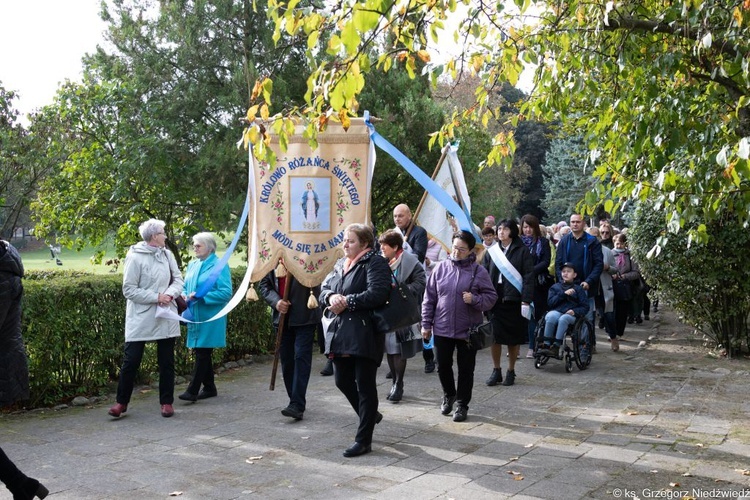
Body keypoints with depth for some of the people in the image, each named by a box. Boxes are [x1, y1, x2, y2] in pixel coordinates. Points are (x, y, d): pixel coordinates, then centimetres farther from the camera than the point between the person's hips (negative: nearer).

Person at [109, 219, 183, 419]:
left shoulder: (167, 254, 4)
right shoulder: (135, 258, -10)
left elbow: (178, 279, 8)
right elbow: (129, 290, -11)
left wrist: (170, 293, -13)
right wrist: (156, 297, -17)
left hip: (166, 317, 5)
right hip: (140, 318, -5)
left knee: (166, 361, 10)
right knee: (131, 361, 0)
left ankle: (167, 402, 21)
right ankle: (122, 402, 15)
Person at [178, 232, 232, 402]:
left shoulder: (219, 266, -9)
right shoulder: (192, 265, 13)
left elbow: (226, 292, -14)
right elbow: (186, 287, 23)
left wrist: (201, 296, -19)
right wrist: (186, 297, -1)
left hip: (209, 318, -7)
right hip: (195, 316, 7)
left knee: (202, 353, -6)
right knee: (202, 352, 13)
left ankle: (192, 390, -4)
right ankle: (209, 388, 23)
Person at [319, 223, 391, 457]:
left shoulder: (375, 263, -8)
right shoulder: (340, 264, 16)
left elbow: (376, 294, -21)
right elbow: (323, 289, 15)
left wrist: (346, 302, -17)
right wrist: (331, 297, -8)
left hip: (364, 334, -8)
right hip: (341, 332, 8)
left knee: (365, 385, 1)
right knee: (342, 380, 14)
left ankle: (364, 440, 10)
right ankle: (370, 415, 39)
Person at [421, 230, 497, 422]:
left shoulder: (478, 271, -6)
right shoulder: (441, 268, 0)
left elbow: (491, 297, -3)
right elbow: (429, 298, 4)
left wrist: (475, 299, -23)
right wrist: (426, 324, 4)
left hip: (468, 330, -2)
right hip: (442, 328, 2)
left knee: (466, 369, 7)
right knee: (443, 366, 14)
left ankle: (462, 404, 23)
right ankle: (448, 394, 39)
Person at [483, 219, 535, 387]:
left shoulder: (522, 251, -4)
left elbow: (529, 277, -7)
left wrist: (526, 301, -13)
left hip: (514, 299, -3)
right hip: (495, 298, 3)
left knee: (514, 338, 7)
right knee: (494, 335, 3)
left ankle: (511, 371, 21)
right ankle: (496, 371, 17)